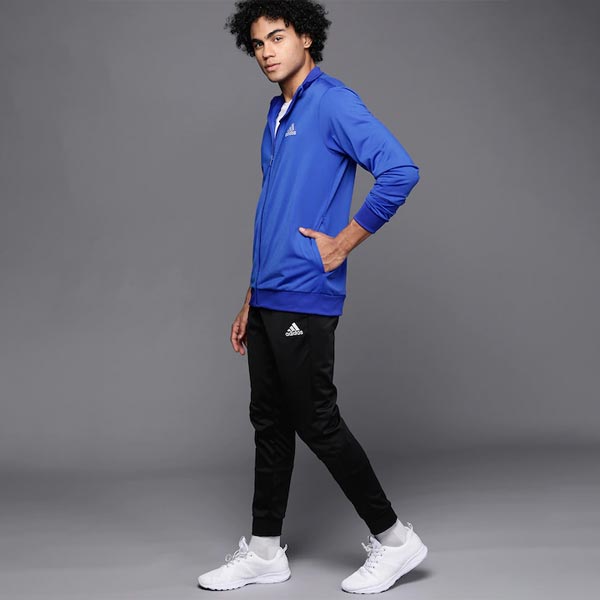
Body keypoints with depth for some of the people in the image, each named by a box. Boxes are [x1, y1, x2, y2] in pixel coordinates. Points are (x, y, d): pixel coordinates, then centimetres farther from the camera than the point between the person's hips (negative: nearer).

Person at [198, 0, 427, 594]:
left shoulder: (333, 102, -10)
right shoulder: (278, 114, 17)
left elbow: (400, 171, -22)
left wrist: (342, 244, -16)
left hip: (304, 301, -9)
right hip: (268, 300, 9)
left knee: (318, 423, -2)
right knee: (269, 422, 13)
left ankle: (393, 540, 13)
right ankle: (264, 552, 23)